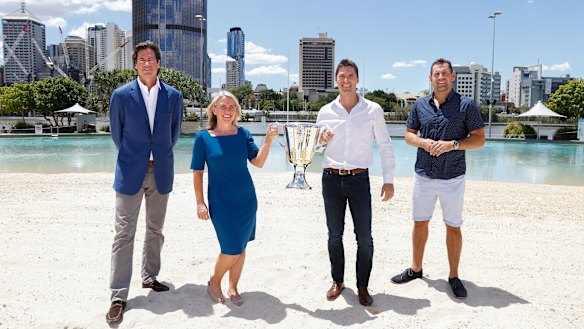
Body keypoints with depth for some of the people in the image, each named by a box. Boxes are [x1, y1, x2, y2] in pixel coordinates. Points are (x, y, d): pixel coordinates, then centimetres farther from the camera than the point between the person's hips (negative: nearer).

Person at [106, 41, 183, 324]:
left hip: (161, 173, 3)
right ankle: (118, 296, 6)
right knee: (124, 234, -1)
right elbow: (116, 133, 6)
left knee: (155, 230, 14)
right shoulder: (121, 95, -5)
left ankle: (149, 277, 32)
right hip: (131, 173, -2)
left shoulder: (173, 96, 1)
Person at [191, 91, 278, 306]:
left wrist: (268, 140, -19)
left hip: (246, 200, 3)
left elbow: (258, 162, -6)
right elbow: (197, 172, -2)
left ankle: (233, 288, 30)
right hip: (221, 202, -3)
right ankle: (214, 282, 26)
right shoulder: (203, 137, -4)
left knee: (241, 247, 10)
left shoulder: (243, 134, 2)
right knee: (232, 250, -3)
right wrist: (200, 202, -6)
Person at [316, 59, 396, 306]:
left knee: (364, 237, 1)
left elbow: (384, 146, 2)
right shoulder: (326, 112, 4)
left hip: (359, 179, -2)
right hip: (331, 179, 2)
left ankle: (362, 286, 19)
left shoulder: (373, 110, -1)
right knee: (335, 235, 12)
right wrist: (321, 141, -10)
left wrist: (388, 180, -1)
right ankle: (338, 281, 29)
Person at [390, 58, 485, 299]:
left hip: (452, 178, -3)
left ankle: (454, 276, 21)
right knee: (420, 223, 13)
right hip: (423, 176, 3)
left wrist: (453, 144, -20)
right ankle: (416, 268, 29)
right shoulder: (420, 105, 5)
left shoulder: (466, 105, -4)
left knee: (453, 227, 7)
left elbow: (479, 139, -4)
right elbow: (409, 134, 11)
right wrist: (424, 142, -11)